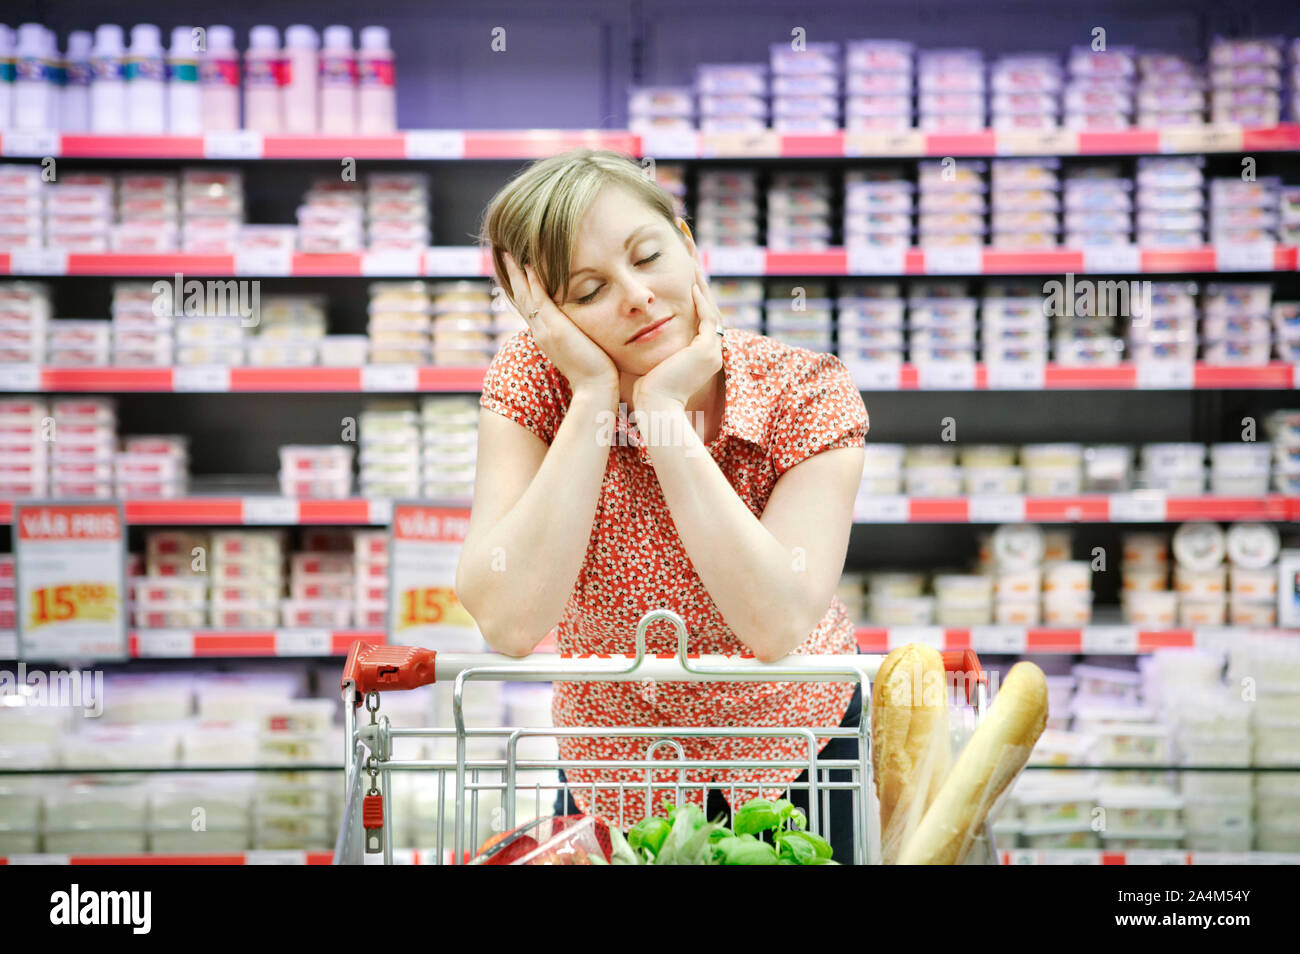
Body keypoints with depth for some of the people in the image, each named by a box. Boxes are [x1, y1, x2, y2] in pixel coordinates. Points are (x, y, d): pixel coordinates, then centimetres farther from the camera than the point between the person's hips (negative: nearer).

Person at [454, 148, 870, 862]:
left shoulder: (806, 394, -23)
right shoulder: (533, 382, -21)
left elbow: (775, 627, -37)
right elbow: (509, 625, -34)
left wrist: (662, 410, -37)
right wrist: (595, 398, -34)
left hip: (786, 744, 0)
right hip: (614, 758, 1)